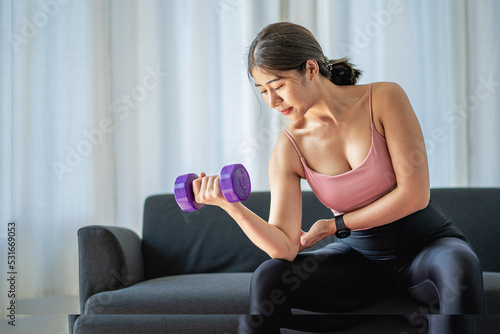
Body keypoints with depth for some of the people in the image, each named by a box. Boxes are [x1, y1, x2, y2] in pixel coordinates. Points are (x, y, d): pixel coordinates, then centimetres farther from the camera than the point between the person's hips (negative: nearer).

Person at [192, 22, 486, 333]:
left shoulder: (384, 98, -14)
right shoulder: (289, 149, -7)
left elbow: (415, 194, -16)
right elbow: (285, 247, -15)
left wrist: (336, 225, -10)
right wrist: (231, 205, -30)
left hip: (428, 242, -2)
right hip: (362, 256, 2)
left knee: (460, 267, -37)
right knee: (267, 278, -21)